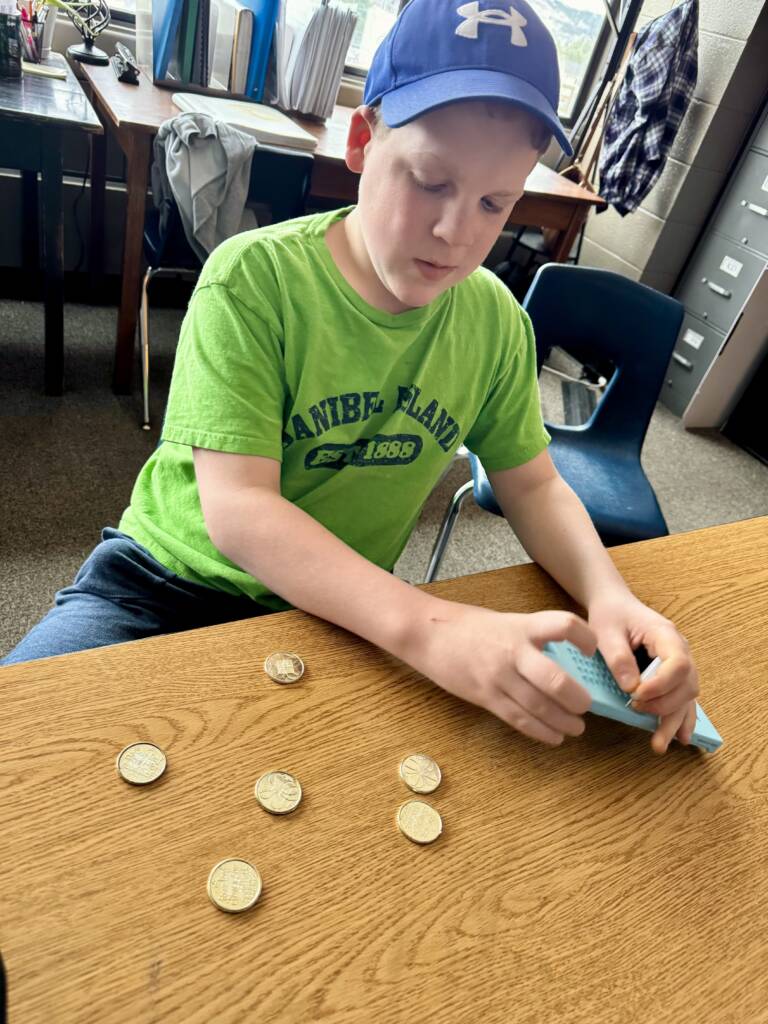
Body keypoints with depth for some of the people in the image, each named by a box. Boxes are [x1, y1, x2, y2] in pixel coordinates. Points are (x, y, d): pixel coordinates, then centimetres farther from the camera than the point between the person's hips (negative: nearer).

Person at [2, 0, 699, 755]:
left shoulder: (494, 319, -5)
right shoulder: (253, 278, -18)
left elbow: (533, 485, 2)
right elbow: (237, 509, -25)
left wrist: (609, 596, -18)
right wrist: (424, 628, -39)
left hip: (339, 615, 4)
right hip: (169, 583, -2)